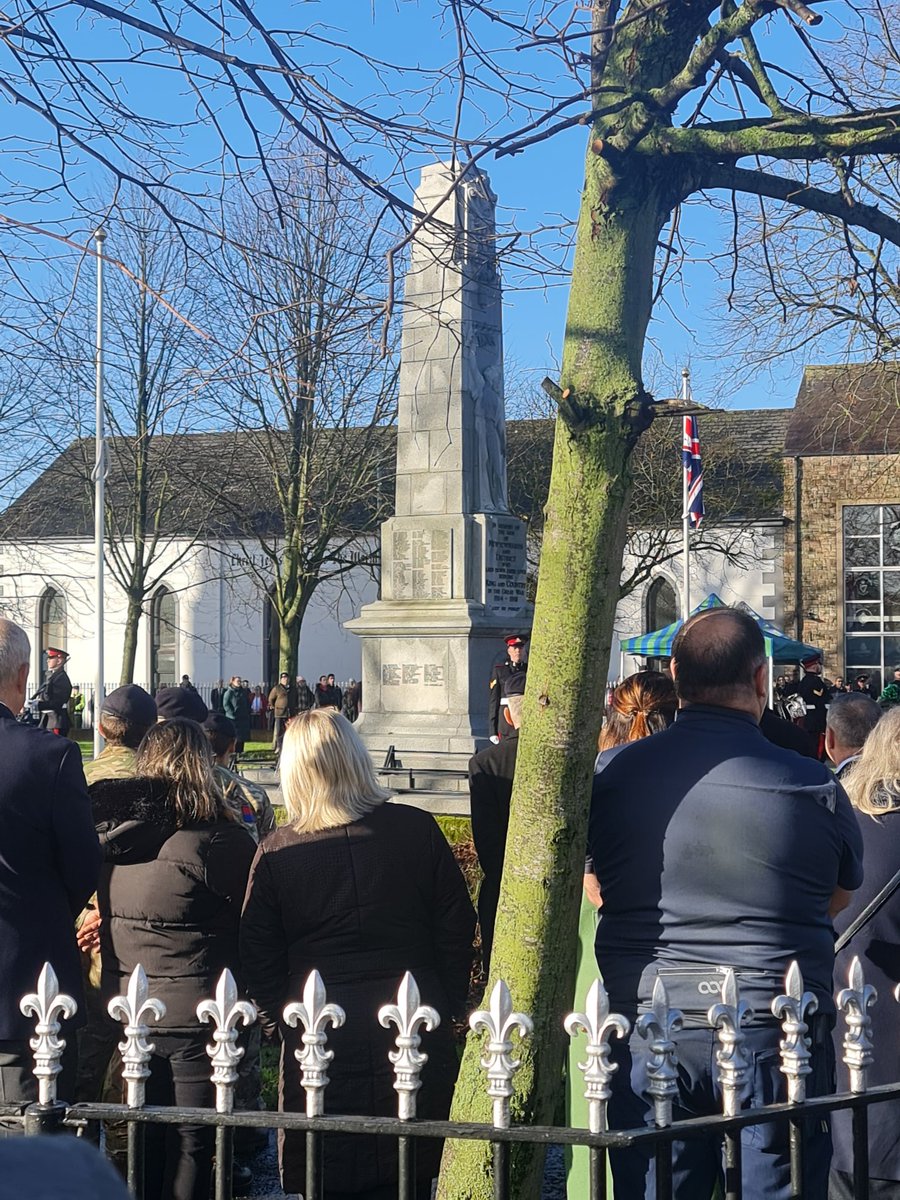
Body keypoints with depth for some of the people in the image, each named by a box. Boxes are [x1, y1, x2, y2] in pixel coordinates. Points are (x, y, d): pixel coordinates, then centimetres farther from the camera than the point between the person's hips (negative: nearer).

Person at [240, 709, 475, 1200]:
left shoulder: (276, 852, -7)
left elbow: (258, 958, -1)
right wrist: (447, 1008, 12)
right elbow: (457, 930, 2)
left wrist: (282, 1023, 12)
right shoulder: (418, 830, -4)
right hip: (415, 1043, 1)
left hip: (319, 1044, -1)